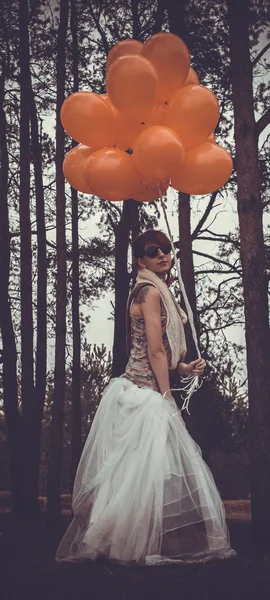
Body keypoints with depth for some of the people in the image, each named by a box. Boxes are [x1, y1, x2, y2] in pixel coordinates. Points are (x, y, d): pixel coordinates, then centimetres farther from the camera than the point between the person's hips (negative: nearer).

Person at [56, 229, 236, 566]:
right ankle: (141, 548, -1)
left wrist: (186, 368, 7)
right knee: (148, 467, -8)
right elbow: (155, 352, -16)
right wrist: (166, 398, -15)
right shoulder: (150, 291, -11)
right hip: (147, 393, -10)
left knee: (138, 469, 11)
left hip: (143, 391, 10)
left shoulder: (159, 292, 19)